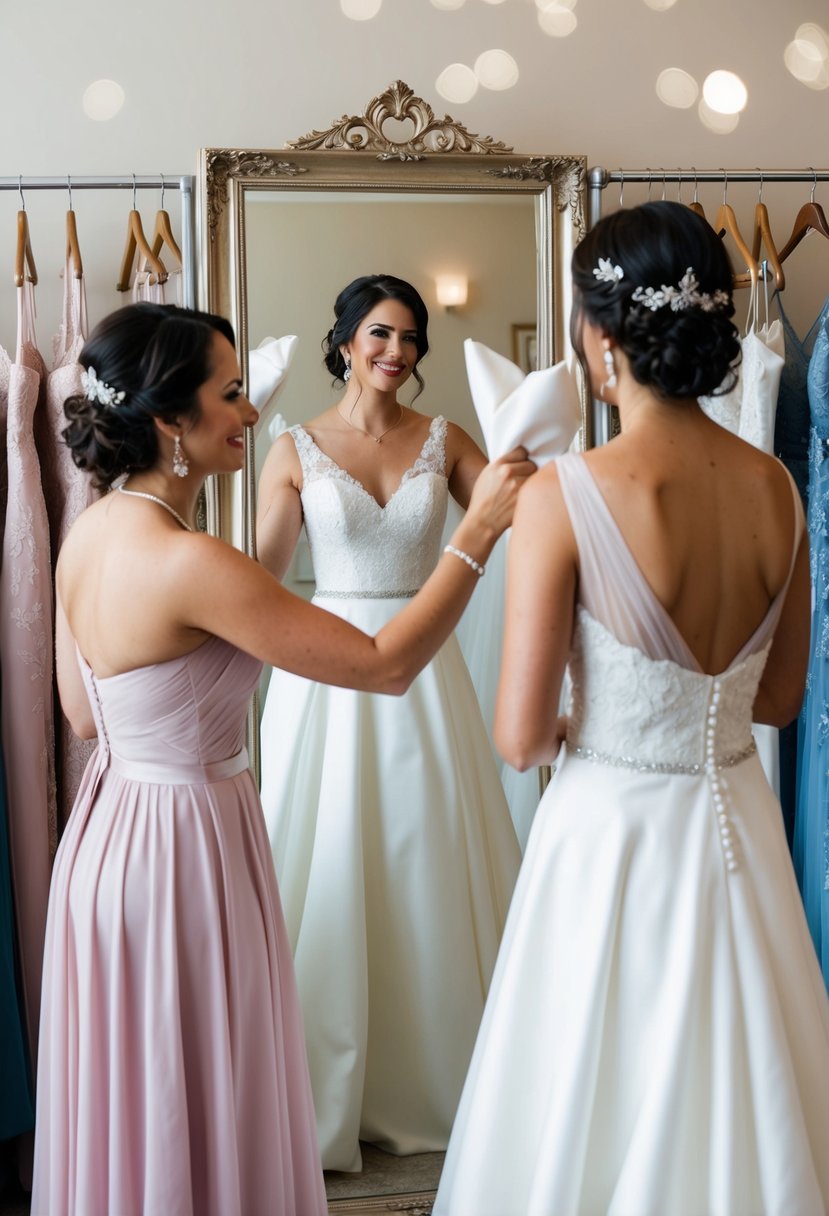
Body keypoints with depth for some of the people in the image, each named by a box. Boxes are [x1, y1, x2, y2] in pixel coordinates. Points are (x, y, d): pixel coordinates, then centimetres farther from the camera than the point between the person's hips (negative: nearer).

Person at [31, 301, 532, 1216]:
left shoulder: (88, 533, -1)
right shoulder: (190, 564, -27)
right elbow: (386, 665, -23)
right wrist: (478, 531, -18)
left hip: (109, 826, 9)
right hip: (185, 847, -8)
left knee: (128, 1109, 25)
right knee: (201, 1109, 12)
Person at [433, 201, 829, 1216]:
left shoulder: (563, 496, -18)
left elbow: (520, 737, -15)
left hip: (614, 829, -5)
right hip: (739, 827, 5)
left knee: (595, 1117, 14)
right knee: (739, 1100, 22)